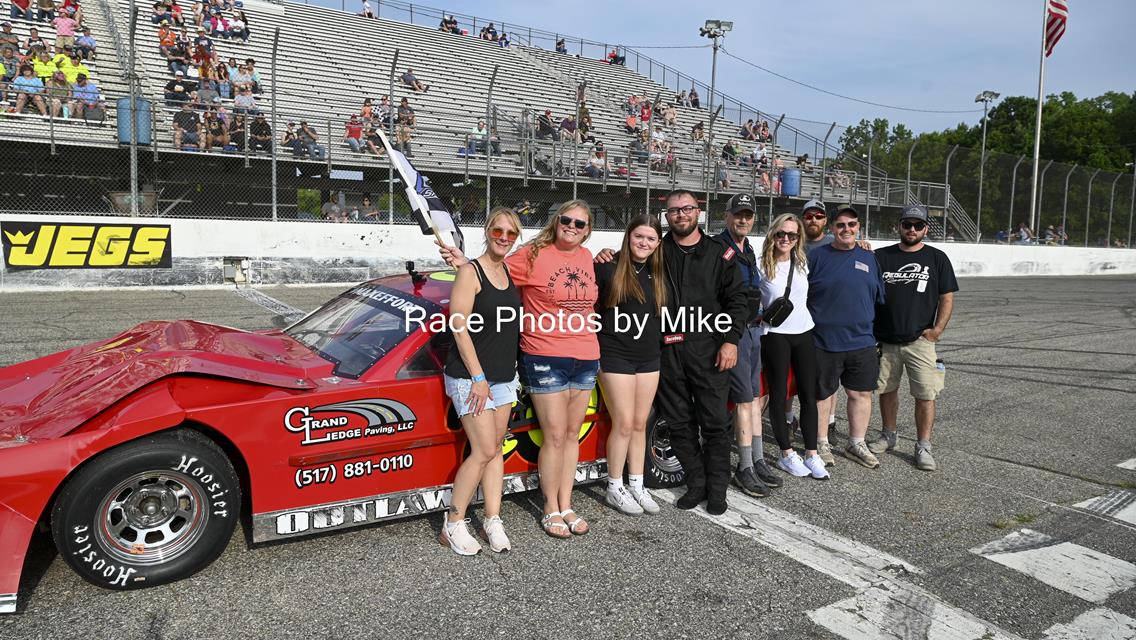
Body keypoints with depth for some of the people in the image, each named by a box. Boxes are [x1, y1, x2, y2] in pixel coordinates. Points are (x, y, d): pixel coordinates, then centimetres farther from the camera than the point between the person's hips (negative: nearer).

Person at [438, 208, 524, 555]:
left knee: (495, 449, 10)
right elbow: (459, 327, -16)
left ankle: (493, 521, 19)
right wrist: (478, 377, -18)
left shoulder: (511, 272, 10)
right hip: (471, 376, -7)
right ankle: (453, 524, 7)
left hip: (504, 375, 7)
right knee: (484, 451, -8)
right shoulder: (470, 272, -11)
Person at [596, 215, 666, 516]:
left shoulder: (658, 273, 9)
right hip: (616, 355, -5)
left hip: (649, 358, 5)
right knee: (624, 424, -3)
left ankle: (636, 485, 23)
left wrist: (660, 342, 9)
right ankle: (615, 489, 13)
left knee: (640, 424, 11)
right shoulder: (608, 268, -9)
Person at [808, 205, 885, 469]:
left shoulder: (868, 258, 10)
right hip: (823, 342, -4)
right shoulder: (816, 256, -2)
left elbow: (879, 298, 17)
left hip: (861, 341, 4)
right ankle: (821, 443, 22)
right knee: (822, 393, 7)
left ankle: (857, 444, 26)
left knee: (861, 393, 10)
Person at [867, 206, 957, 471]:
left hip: (920, 340, -2)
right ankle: (889, 435, 30)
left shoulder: (937, 258, 4)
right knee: (886, 389, 12)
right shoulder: (881, 256, 6)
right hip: (885, 340, 2)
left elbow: (947, 298, 3)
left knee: (926, 394, -5)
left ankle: (923, 446, 5)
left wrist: (938, 329, -6)